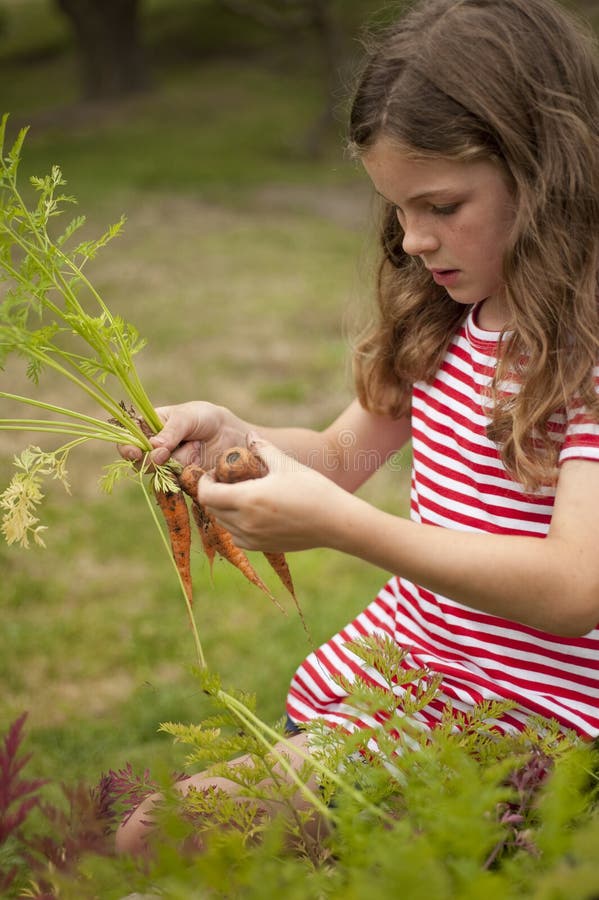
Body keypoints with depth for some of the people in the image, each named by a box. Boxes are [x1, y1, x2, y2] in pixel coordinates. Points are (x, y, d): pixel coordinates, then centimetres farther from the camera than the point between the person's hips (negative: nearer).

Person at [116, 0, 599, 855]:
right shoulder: (444, 319, 7)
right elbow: (346, 454, 18)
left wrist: (338, 525, -30)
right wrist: (231, 436, -4)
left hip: (508, 709, -7)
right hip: (394, 656, 7)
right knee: (149, 828, 1)